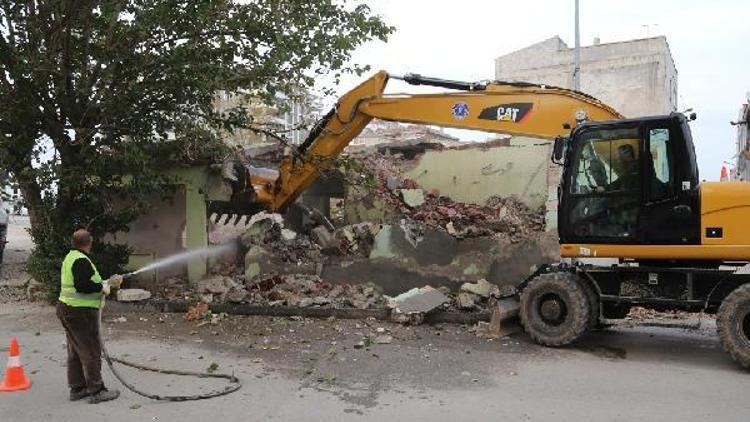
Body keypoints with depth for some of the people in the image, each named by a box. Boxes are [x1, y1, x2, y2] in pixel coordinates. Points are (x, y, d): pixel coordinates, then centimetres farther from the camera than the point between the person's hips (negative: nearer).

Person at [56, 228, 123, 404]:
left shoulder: (71, 257, 14)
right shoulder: (81, 261, -18)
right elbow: (83, 286, -28)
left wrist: (107, 282, 16)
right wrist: (103, 287, -15)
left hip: (67, 309, 10)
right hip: (80, 312, -10)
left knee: (75, 352, 16)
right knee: (91, 352, -3)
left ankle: (77, 388, 24)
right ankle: (96, 391, 2)